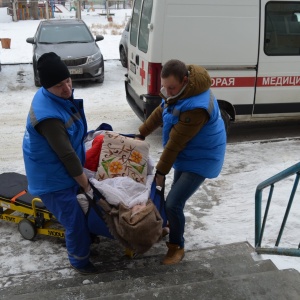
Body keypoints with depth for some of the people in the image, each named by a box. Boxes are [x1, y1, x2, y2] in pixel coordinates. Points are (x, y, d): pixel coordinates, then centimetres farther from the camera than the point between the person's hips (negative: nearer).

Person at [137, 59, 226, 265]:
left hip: (201, 159, -9)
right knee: (176, 196, 24)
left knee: (173, 203, -11)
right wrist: (141, 134, 13)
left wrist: (161, 172, -20)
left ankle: (177, 246, 11)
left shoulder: (196, 107, -37)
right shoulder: (180, 90, -7)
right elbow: (160, 112, 9)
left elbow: (175, 143, -29)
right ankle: (173, 225, 48)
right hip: (187, 154, 9)